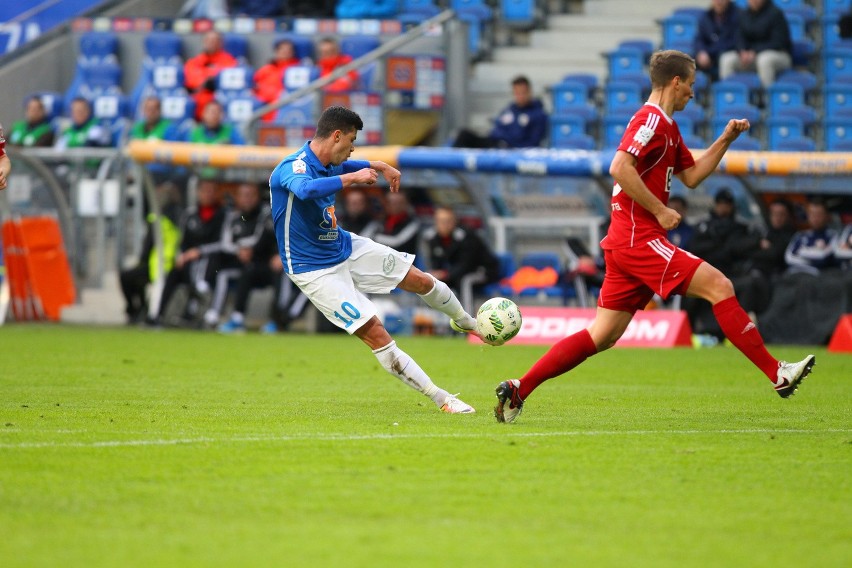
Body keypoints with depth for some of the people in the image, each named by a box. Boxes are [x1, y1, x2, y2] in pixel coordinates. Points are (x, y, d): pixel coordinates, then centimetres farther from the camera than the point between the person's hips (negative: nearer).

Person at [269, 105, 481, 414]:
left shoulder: (327, 164, 0)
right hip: (315, 270, -9)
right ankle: (442, 399, -7)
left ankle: (464, 321, 44)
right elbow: (306, 189, -54)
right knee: (377, 335, -14)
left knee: (421, 281, 13)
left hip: (345, 247, 9)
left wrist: (378, 166, 15)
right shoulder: (293, 167, -28)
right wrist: (353, 177, -43)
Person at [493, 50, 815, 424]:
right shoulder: (650, 119, -10)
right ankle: (777, 374, -12)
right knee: (719, 286, -12)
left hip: (626, 243, 11)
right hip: (639, 238, -11)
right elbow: (620, 168, -23)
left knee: (602, 336, 8)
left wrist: (726, 139, 17)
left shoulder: (667, 127, 22)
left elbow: (691, 176, 27)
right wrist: (660, 211, -19)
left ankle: (517, 391, 7)